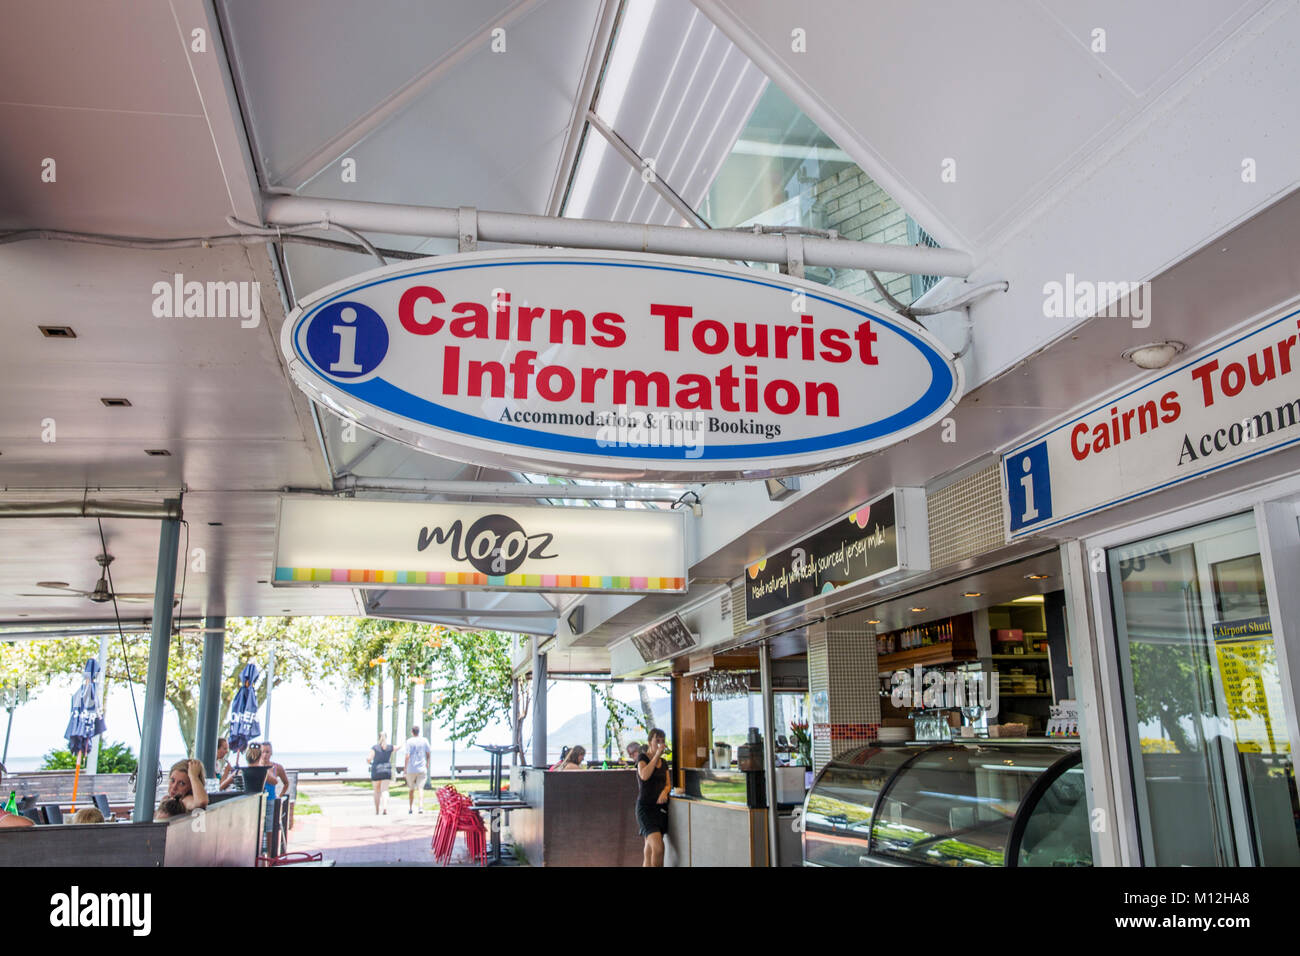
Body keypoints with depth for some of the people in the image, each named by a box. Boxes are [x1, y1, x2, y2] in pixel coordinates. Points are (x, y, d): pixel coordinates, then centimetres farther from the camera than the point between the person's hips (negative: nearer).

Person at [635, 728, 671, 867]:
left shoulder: (664, 762, 14)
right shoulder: (642, 757, -3)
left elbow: (668, 784, 15)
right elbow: (644, 775, -21)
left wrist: (664, 791, -8)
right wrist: (657, 755, -17)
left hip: (661, 807, 6)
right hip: (646, 807, -6)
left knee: (649, 850, 8)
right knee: (658, 847, -20)